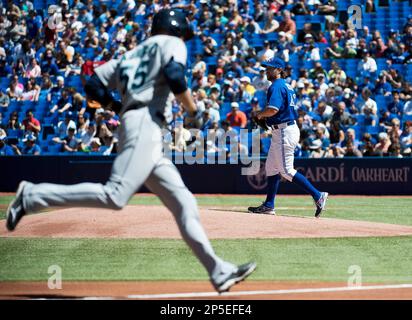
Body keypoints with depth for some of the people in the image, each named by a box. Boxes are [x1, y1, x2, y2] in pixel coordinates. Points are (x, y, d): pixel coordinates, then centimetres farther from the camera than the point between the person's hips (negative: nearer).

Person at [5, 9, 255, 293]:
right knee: (115, 197, -21)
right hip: (146, 124, -10)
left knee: (184, 204, 3)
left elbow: (94, 85, 21)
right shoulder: (171, 43, 8)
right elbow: (174, 76, -14)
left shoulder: (130, 55, 29)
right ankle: (32, 196, -17)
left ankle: (220, 273, -3)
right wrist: (193, 110, -2)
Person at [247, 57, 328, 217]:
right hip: (280, 132, 11)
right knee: (271, 167, 15)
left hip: (284, 131, -11)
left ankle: (318, 196, -11)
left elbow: (273, 109, -27)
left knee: (286, 170, -9)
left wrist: (260, 115, -7)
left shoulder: (277, 86, -14)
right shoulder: (287, 86, 17)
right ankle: (269, 205, 18)